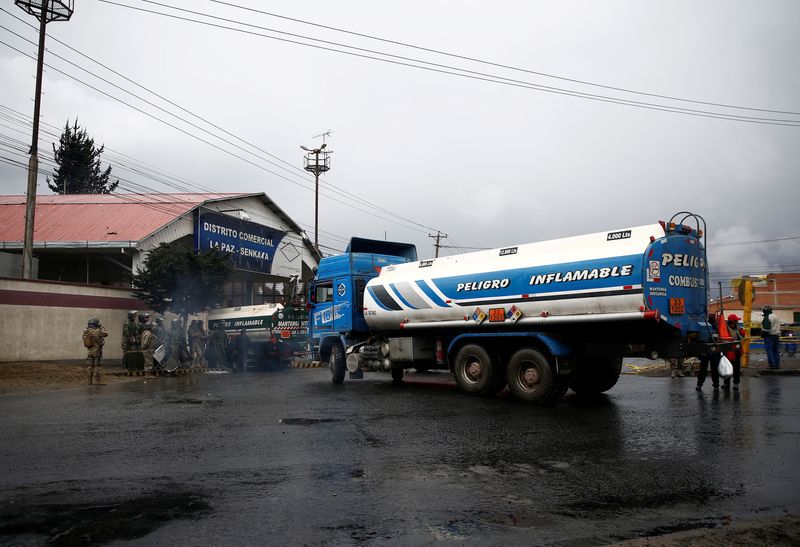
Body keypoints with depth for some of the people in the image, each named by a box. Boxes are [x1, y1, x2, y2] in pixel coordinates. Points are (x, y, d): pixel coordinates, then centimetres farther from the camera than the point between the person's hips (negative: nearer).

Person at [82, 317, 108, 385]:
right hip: (97, 351, -6)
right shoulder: (97, 331, -16)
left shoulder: (86, 331, 0)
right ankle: (97, 381, -7)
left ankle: (90, 381, 15)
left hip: (89, 351, 6)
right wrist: (101, 327, 12)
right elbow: (105, 334, -1)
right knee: (97, 366, -3)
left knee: (90, 366, 12)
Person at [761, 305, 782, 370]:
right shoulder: (776, 317, 18)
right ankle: (777, 365, 11)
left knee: (769, 351, -5)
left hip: (769, 336, -9)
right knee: (776, 351, 10)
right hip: (777, 336, 9)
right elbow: (778, 327, 23)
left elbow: (766, 327, -20)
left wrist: (763, 333, -10)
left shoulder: (767, 317, -12)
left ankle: (772, 365, -8)